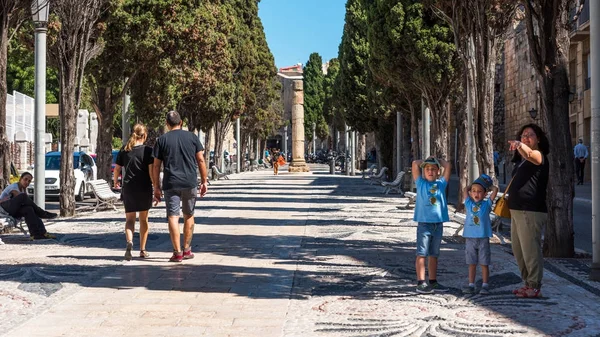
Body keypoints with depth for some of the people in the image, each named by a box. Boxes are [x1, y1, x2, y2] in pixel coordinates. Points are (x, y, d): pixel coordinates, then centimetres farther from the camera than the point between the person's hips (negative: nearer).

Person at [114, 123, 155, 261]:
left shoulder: (124, 151, 3)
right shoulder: (148, 150, -6)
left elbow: (117, 169, 7)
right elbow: (151, 172, -11)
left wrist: (115, 182, 26)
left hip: (128, 189, 1)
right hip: (144, 189, -1)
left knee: (129, 219, 5)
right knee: (143, 219, 13)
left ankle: (129, 242, -23)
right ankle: (142, 250, 18)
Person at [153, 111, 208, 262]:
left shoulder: (162, 140, 2)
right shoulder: (192, 137, 5)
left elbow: (156, 166, 1)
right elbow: (201, 160, 3)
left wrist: (156, 187, 6)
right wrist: (204, 181, 9)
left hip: (171, 184, -2)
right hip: (190, 183, 2)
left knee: (173, 217, -1)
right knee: (188, 215, 15)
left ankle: (177, 252, -6)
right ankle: (187, 250, 21)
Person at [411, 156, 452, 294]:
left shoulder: (441, 184, 8)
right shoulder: (421, 183, 2)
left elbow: (447, 165, 4)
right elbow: (415, 164, -5)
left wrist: (436, 160, 15)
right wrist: (426, 161, 10)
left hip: (438, 224, 4)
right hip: (424, 223, -3)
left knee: (434, 255, 12)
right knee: (422, 254, -4)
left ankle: (433, 282, 19)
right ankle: (420, 283, -3)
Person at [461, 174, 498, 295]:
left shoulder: (486, 204, 3)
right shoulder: (469, 204, 8)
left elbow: (495, 189, 0)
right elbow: (465, 189, 10)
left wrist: (488, 186, 15)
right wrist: (474, 185, 20)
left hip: (483, 238, -2)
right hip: (470, 238, 2)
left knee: (484, 263, 3)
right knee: (472, 263, 7)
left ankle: (485, 285, 9)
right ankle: (471, 285, 11)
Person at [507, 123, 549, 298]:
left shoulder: (540, 156, -9)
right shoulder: (521, 159, 18)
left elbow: (530, 155, -35)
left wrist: (520, 146, -54)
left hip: (531, 212, -10)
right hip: (517, 211, 10)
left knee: (531, 250, -8)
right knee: (518, 250, 15)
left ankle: (535, 287, -1)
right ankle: (528, 283, 25)